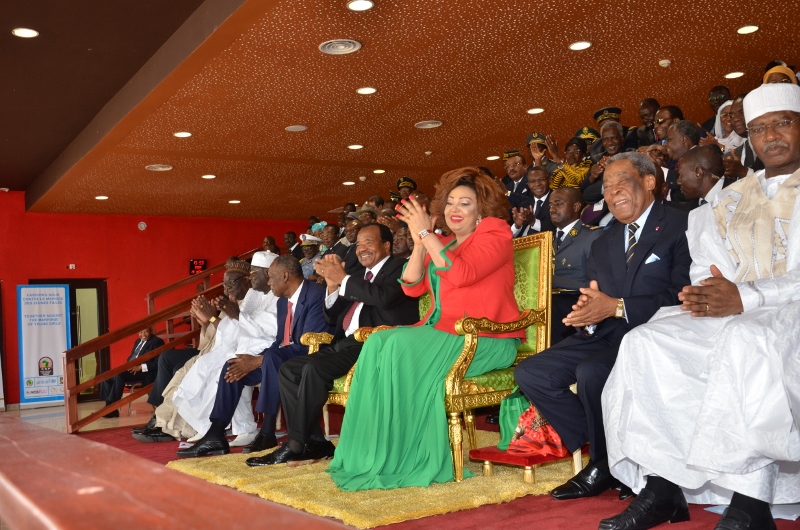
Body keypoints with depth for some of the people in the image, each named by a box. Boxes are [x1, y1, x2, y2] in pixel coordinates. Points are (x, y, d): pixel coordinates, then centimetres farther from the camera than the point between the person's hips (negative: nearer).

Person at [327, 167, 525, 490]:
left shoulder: (495, 233, -2)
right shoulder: (442, 245, 20)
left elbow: (461, 274, -19)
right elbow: (412, 287, 12)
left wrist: (426, 233, -12)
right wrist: (419, 243, 1)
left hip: (486, 340, -7)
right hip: (442, 332, 7)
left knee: (403, 347, -28)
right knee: (378, 343, -17)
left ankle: (403, 459, -19)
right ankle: (371, 454, -17)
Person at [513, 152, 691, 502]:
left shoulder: (679, 227, -3)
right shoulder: (603, 243, 20)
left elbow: (682, 297, -16)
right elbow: (593, 301, 15)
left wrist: (617, 307, -21)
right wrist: (586, 313, -10)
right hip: (604, 336, 8)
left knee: (591, 372, -33)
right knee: (530, 373, -8)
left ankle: (605, 466, -6)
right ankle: (599, 453, 0)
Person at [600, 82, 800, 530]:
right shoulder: (732, 200, 20)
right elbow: (710, 267, 12)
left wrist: (745, 298, -22)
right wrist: (708, 294, -12)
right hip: (734, 317, 6)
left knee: (747, 339, -37)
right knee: (647, 341, -15)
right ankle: (662, 485, -18)